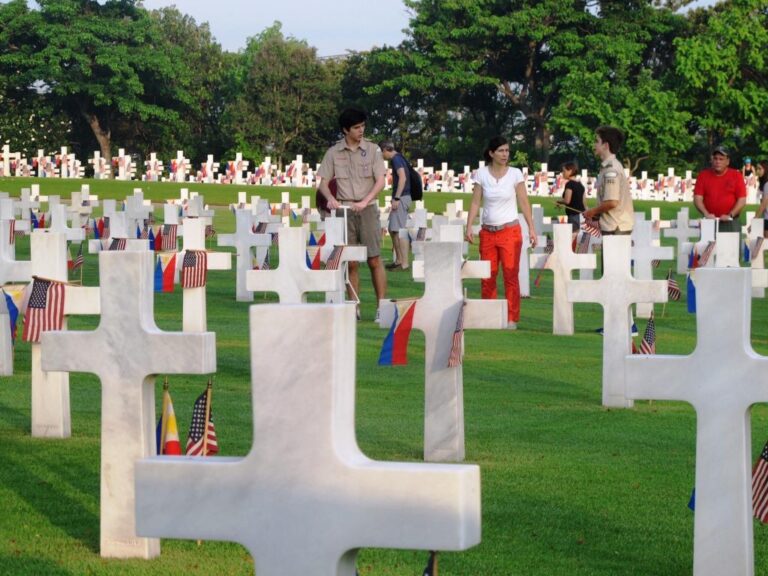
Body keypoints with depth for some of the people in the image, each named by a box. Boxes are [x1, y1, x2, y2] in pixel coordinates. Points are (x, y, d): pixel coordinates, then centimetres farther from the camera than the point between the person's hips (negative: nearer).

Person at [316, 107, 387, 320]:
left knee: (374, 260, -7)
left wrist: (365, 201, -16)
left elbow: (380, 181, -2)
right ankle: (355, 307, 5)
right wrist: (330, 198, -14)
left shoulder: (372, 150, 3)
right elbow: (323, 182, 6)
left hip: (367, 209, -1)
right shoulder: (333, 152, 5)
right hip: (343, 209, 1)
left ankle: (381, 305, -5)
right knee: (350, 262, 2)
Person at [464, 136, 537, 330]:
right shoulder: (481, 174, 2)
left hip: (510, 231, -2)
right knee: (487, 276, 3)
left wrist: (531, 228, -5)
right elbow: (475, 202, 2)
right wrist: (469, 227, -8)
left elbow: (524, 203, 0)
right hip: (488, 232, 2)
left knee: (511, 274, -5)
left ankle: (512, 318, -1)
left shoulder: (515, 174, -1)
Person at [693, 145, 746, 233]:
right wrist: (706, 214, -14)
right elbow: (697, 199, 2)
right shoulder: (703, 175, 6)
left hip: (731, 223, -1)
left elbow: (742, 200, 0)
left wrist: (730, 215, -12)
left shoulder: (736, 176, 3)